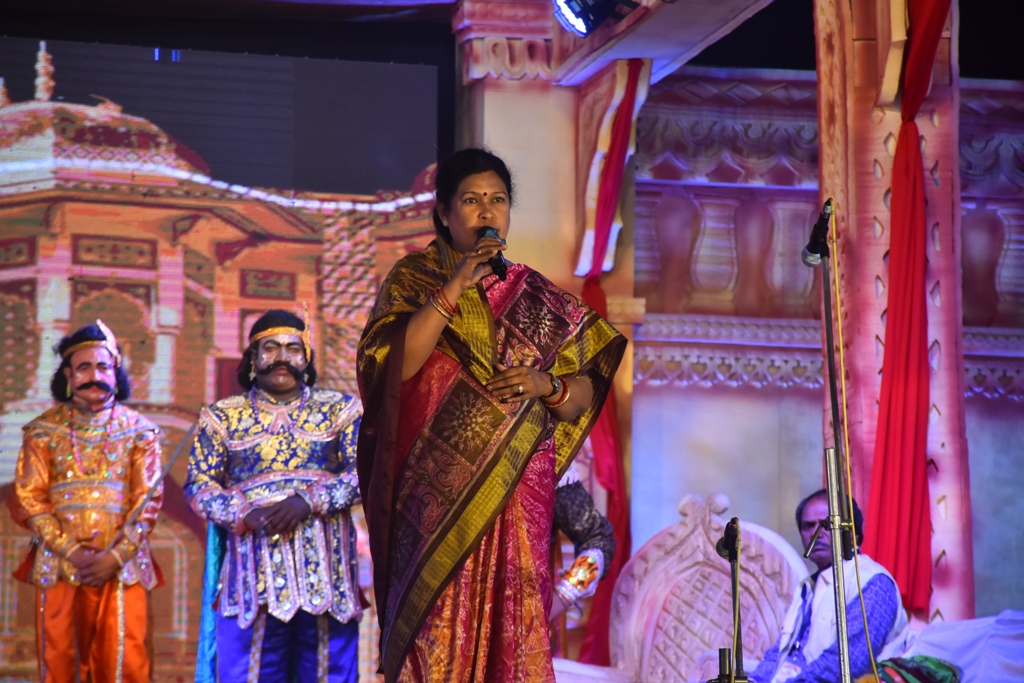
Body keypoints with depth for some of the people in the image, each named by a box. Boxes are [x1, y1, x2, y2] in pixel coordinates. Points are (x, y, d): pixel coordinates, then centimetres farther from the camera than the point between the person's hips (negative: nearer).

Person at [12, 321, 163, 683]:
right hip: (59, 566, 0)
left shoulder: (140, 431, 6)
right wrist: (72, 552, -11)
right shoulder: (44, 431, 5)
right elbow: (29, 501, -1)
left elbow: (148, 501, 1)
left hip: (123, 567, 0)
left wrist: (115, 556, -11)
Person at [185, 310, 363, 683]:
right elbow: (199, 486, 5)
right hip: (255, 573, 0)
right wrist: (245, 514, -14)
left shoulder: (339, 410, 10)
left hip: (325, 568, 0)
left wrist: (308, 501, -15)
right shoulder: (223, 417, 12)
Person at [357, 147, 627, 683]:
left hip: (516, 495, 3)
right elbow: (391, 364, -11)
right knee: (436, 636, -8)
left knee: (512, 627, -2)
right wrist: (455, 287, -14)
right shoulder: (412, 279, 7)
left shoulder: (536, 296, 14)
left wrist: (547, 385, -9)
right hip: (436, 497, -2)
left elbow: (585, 394, 13)